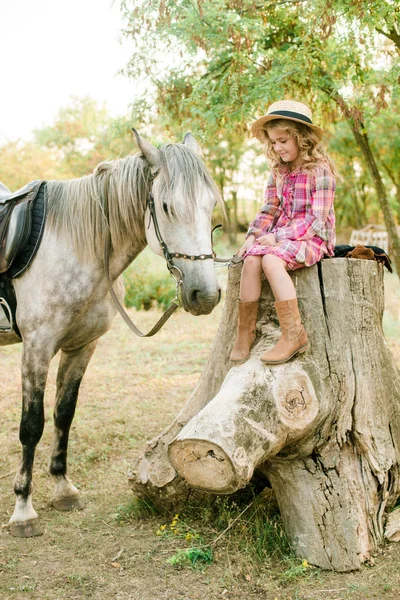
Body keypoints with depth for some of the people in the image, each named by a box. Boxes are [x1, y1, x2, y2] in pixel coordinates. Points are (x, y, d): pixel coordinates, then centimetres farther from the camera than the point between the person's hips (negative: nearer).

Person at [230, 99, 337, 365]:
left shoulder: (320, 171, -9)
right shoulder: (279, 172, 13)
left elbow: (316, 220, -15)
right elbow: (270, 210, 15)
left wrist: (278, 237, -20)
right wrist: (253, 235, -2)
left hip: (314, 237, -6)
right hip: (281, 235, 6)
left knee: (271, 260, -33)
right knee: (251, 260, -22)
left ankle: (294, 334, -31)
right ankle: (245, 333, -19)